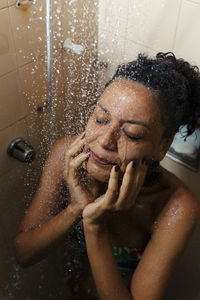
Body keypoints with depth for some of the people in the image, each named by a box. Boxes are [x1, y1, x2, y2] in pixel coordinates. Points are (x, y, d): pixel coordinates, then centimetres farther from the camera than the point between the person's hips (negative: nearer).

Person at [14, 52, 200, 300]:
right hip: (73, 267, 2)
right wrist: (74, 210, -42)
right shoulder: (67, 154, -30)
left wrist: (95, 227, -47)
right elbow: (23, 253, -24)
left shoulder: (177, 210, -38)